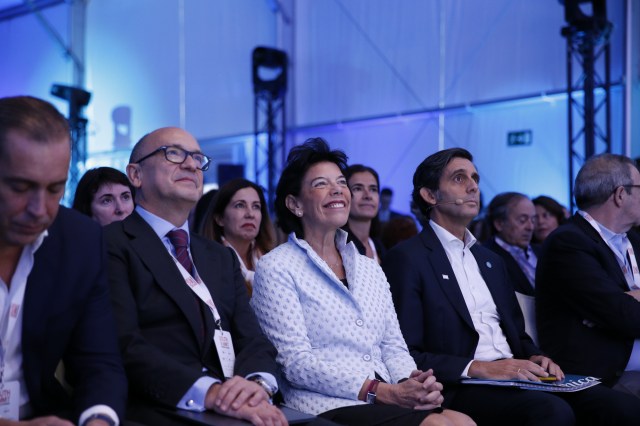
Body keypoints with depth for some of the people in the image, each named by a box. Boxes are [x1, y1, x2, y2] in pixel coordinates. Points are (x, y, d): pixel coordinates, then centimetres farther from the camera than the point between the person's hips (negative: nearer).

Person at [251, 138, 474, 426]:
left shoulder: (369, 268, 20)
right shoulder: (276, 269, -1)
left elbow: (393, 346, 15)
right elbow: (296, 362, -10)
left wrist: (411, 382, -9)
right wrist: (382, 391, -18)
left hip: (389, 402, 7)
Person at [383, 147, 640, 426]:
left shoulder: (491, 261, 23)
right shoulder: (406, 259, -3)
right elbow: (406, 356, -10)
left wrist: (534, 358, 3)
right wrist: (478, 368, -19)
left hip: (517, 379, 7)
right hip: (459, 389, -7)